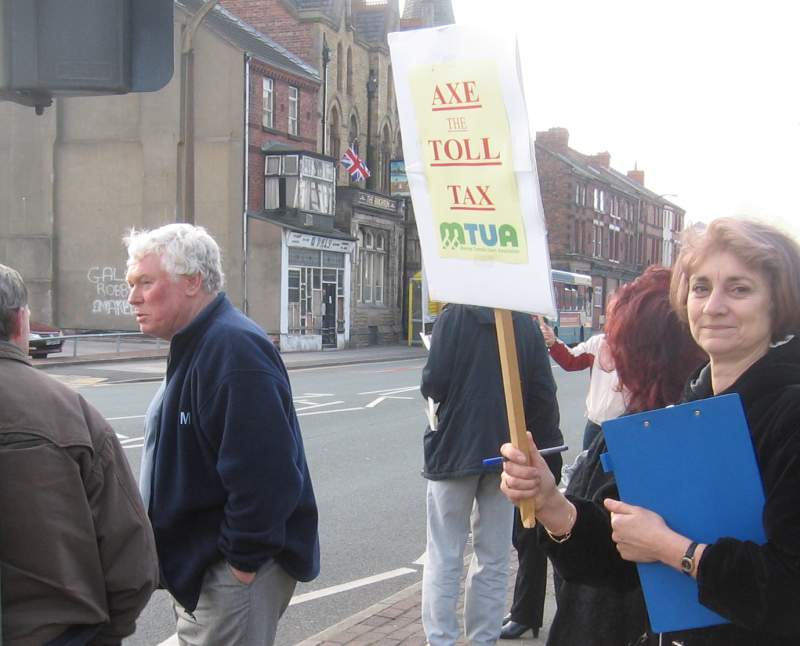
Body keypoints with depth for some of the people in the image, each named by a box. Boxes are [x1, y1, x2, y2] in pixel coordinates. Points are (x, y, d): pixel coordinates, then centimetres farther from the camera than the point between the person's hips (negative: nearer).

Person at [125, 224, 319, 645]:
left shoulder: (234, 349, -24)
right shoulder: (194, 346, 11)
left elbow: (263, 473, -29)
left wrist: (243, 559, -21)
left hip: (234, 573, -10)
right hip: (199, 563, 10)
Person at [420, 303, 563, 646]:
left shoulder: (454, 316, -8)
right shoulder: (526, 323, 2)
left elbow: (434, 384, -15)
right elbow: (544, 394, 1)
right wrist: (547, 450, 8)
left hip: (455, 450, -3)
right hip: (506, 451, 3)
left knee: (444, 557, 5)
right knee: (493, 560, 12)